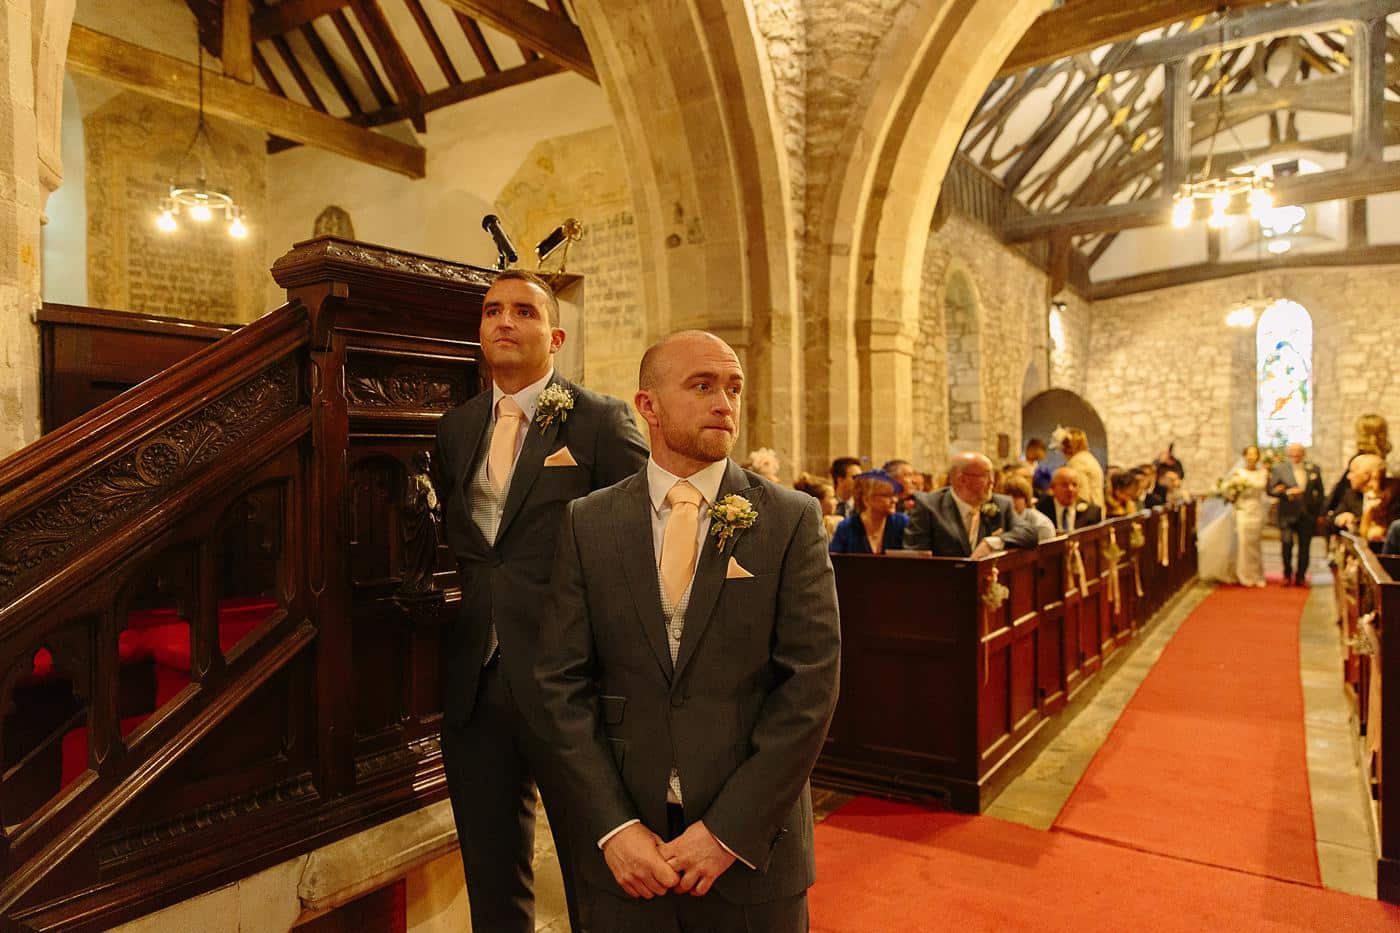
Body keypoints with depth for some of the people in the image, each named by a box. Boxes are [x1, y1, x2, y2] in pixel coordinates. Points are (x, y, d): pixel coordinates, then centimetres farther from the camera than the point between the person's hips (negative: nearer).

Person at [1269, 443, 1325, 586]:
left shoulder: (1314, 469, 6)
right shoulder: (1278, 469, -2)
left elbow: (1320, 492, 12)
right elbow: (1271, 490, -4)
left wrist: (1320, 513, 8)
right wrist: (1288, 492, -19)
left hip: (1308, 514, 2)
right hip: (1287, 514, -2)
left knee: (1304, 547, 6)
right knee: (1287, 545, -4)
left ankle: (1301, 576, 16)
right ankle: (1287, 575, 12)